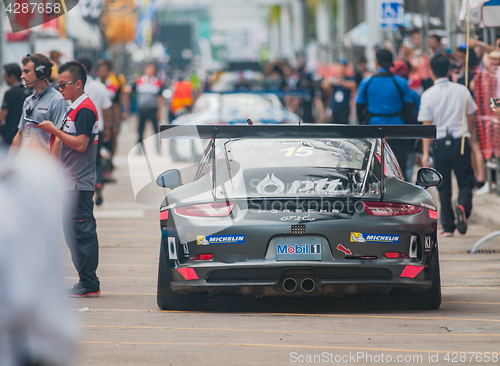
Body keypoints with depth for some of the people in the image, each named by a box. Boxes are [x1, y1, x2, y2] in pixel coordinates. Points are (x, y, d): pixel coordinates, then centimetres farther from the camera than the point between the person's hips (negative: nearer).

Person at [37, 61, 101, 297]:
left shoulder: (84, 109, -13)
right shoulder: (74, 108, 18)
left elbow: (80, 144, -21)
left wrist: (54, 131, -17)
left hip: (81, 182, -10)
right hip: (72, 181, 10)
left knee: (82, 231, -8)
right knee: (73, 233, 10)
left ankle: (88, 284, -6)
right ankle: (87, 283, 13)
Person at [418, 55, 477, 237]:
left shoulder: (428, 95, -5)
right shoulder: (461, 90, 0)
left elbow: (427, 126, -8)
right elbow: (472, 119, 8)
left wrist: (425, 153, -7)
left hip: (440, 143, 0)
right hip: (460, 141, 1)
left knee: (443, 187, 10)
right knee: (465, 182, 9)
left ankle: (448, 226, 9)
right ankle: (463, 206, -21)